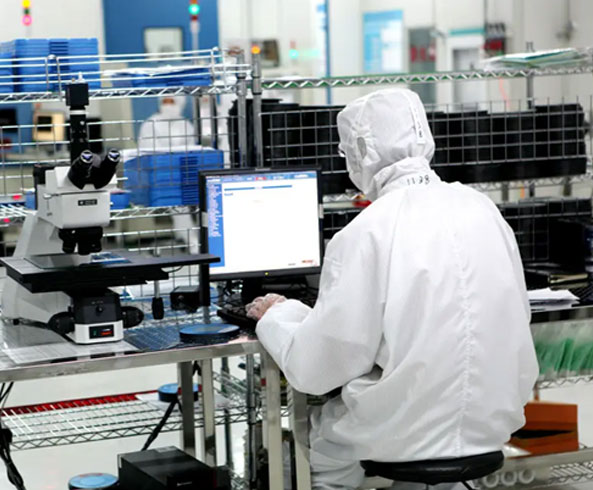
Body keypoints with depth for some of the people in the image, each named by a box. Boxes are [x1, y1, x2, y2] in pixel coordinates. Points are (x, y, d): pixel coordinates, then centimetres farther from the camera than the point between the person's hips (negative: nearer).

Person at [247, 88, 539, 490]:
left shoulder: (364, 235, -18)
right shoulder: (482, 208, -1)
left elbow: (313, 369, -15)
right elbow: (518, 315, 10)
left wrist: (276, 317, 5)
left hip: (413, 434, -6)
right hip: (494, 417, 6)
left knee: (312, 433, 24)